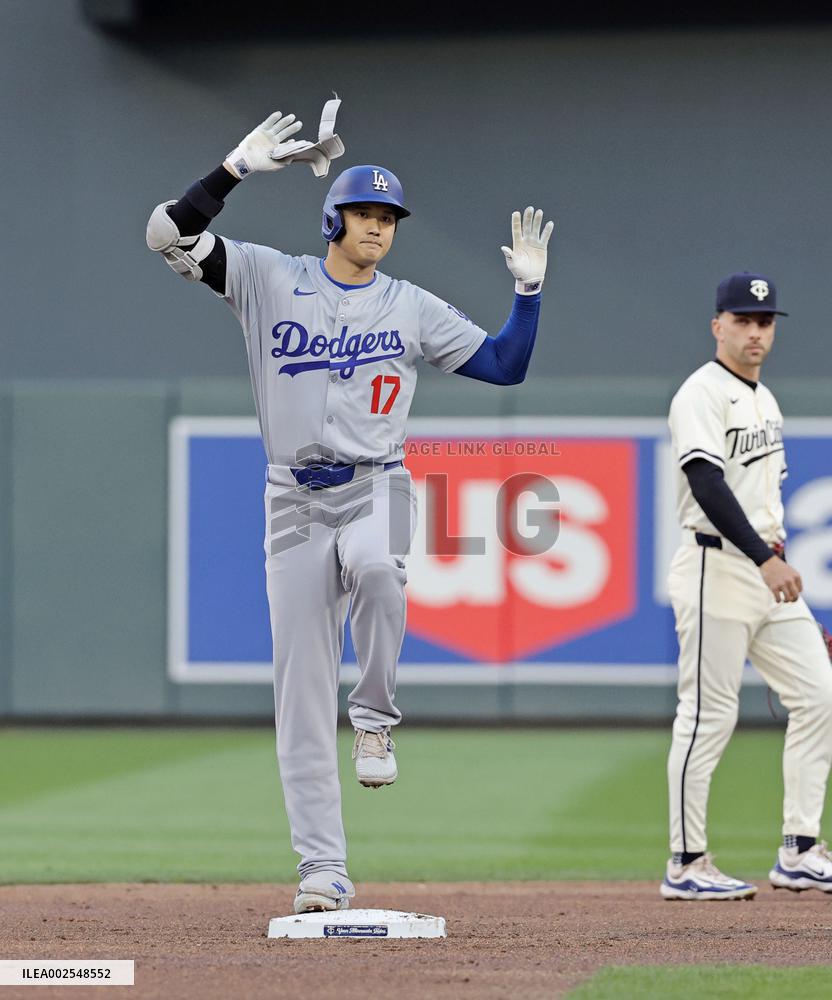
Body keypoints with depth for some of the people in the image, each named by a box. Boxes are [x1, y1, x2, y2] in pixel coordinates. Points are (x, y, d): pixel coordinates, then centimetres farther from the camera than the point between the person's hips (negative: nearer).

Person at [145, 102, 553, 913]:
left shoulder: (411, 307, 9)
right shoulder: (269, 280, 5)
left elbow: (505, 366, 8)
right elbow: (170, 234, -6)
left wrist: (528, 287, -2)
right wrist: (240, 166, -13)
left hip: (376, 488, 0)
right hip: (294, 500, 0)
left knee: (376, 566, -39)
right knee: (302, 691, -4)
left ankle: (376, 718, -15)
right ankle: (324, 870, 0)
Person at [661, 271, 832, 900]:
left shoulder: (765, 401, 18)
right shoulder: (702, 394, -10)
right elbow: (708, 484, -22)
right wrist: (764, 559, -29)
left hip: (770, 573, 9)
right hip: (717, 568, -9)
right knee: (708, 716, -5)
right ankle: (687, 866, 0)